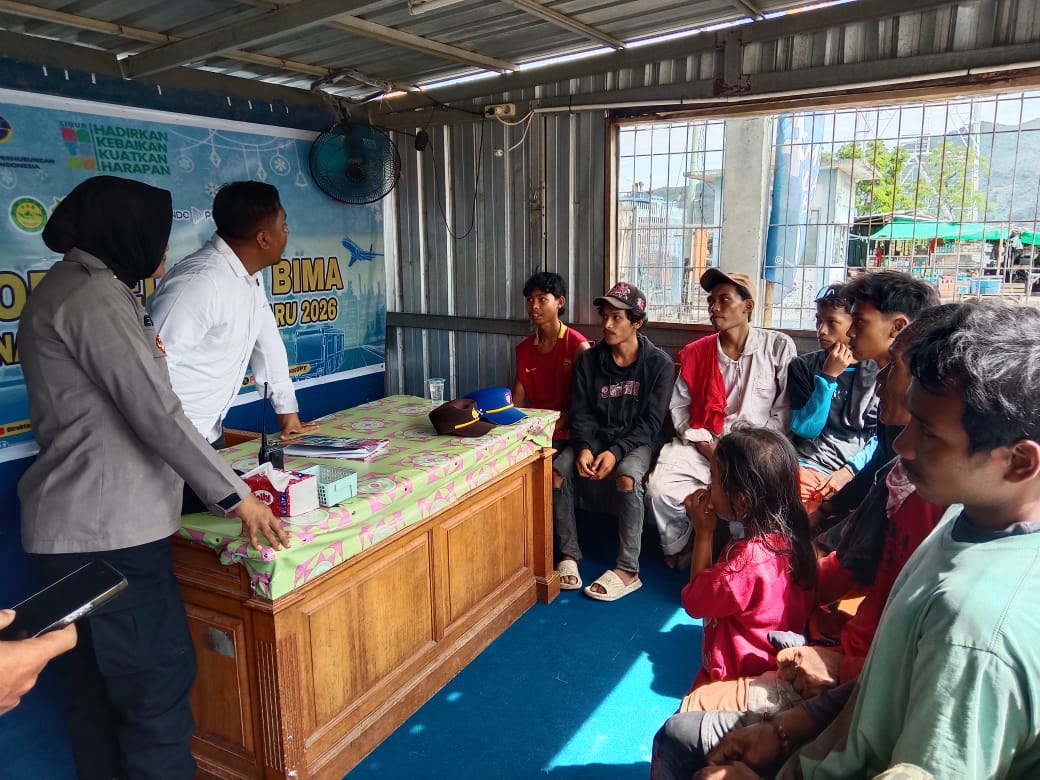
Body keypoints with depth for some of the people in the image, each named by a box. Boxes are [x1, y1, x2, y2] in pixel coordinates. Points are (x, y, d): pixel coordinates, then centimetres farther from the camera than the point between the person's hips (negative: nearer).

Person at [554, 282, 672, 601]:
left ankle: (628, 570, -23)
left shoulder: (658, 363, -9)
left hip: (635, 441, -3)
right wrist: (584, 448, -20)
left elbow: (651, 422, -11)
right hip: (595, 437, 4)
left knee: (627, 477, -35)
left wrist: (615, 452, -24)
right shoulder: (589, 360, 0)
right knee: (557, 470, -23)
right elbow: (581, 413, 0)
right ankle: (569, 554, -9)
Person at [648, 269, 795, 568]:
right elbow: (678, 405, 8)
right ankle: (675, 550, 9)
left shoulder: (778, 347, 0)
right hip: (702, 446, 3)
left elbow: (786, 409, -3)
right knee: (661, 486, -22)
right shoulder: (696, 352, 8)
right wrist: (703, 443, -6)